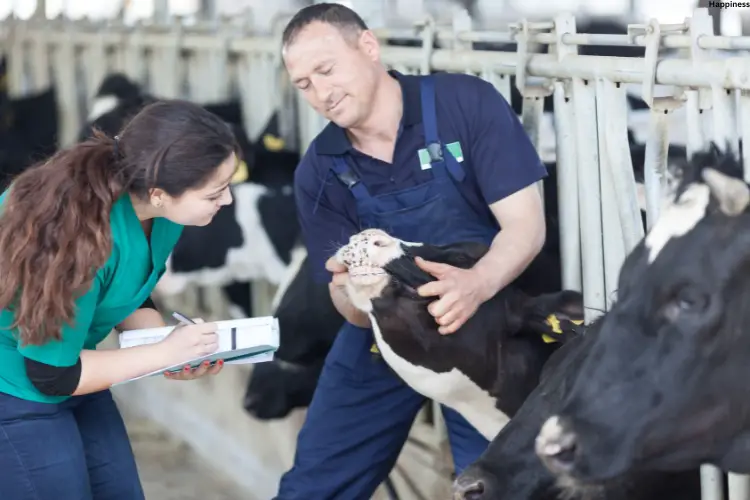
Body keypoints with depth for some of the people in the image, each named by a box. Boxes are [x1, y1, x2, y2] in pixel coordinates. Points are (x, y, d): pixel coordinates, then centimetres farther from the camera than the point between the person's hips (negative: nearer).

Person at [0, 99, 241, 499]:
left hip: (67, 374, 8)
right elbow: (51, 374, -24)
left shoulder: (157, 212, -11)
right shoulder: (83, 239, -34)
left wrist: (177, 351, -12)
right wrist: (163, 353, -20)